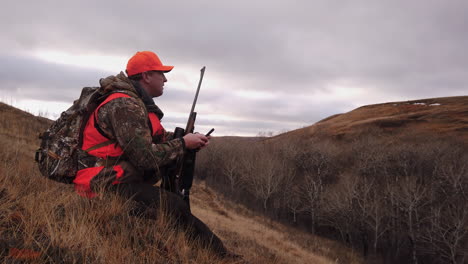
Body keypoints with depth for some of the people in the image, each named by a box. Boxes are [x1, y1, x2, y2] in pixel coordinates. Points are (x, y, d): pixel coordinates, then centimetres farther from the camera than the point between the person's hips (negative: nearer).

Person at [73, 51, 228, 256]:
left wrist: (188, 139, 3)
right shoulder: (125, 106, -18)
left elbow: (156, 138, 18)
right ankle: (220, 254, -4)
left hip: (118, 178, 10)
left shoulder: (139, 103, 14)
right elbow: (146, 157, -24)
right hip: (104, 185, -10)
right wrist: (183, 144, -11)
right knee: (174, 208, -18)